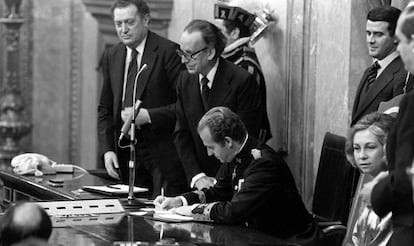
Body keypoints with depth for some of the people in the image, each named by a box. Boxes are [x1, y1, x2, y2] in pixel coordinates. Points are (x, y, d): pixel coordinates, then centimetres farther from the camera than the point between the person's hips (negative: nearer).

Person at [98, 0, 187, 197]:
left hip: (164, 154, -5)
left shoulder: (168, 52, -8)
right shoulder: (111, 56, 11)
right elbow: (105, 109, 14)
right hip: (125, 152, 5)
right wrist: (107, 149, 2)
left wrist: (148, 115, -20)